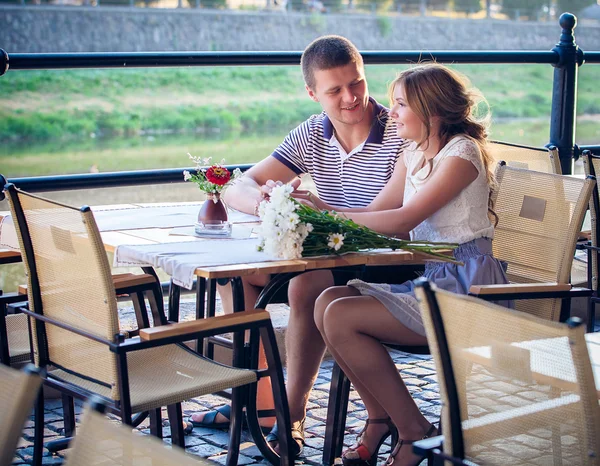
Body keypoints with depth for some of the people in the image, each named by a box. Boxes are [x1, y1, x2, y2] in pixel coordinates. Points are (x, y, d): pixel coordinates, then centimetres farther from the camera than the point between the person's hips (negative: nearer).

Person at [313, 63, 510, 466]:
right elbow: (377, 212, 10)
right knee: (327, 301, -9)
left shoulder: (462, 153, -13)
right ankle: (381, 418, 3)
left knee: (342, 318, -20)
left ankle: (413, 432, -8)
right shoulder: (414, 154, 14)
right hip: (425, 275, 9)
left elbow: (403, 220, -20)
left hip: (463, 285, -9)